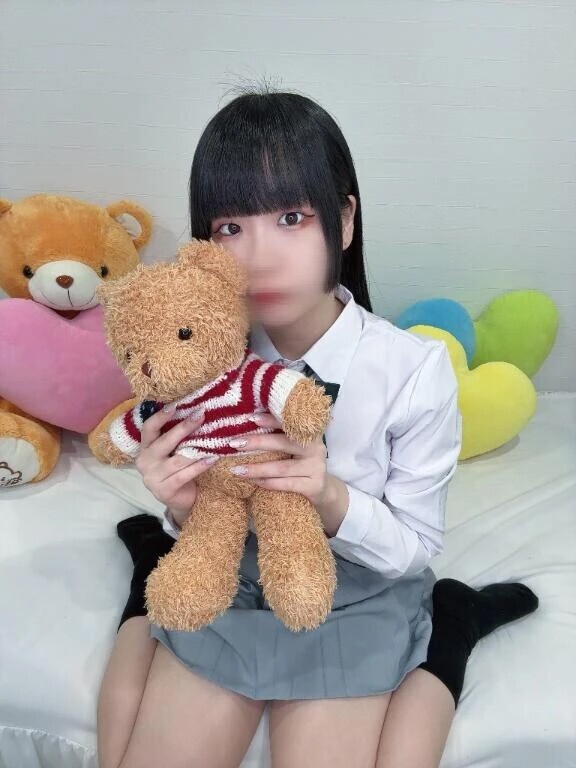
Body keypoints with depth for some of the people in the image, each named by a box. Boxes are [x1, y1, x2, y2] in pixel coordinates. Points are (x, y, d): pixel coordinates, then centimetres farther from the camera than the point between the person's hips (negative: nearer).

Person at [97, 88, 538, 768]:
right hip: (226, 585, 2)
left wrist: (332, 499, -30)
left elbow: (414, 549, -11)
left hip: (355, 601, -1)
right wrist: (183, 507, -25)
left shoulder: (416, 370, -23)